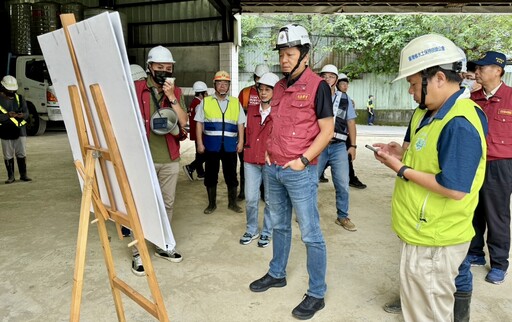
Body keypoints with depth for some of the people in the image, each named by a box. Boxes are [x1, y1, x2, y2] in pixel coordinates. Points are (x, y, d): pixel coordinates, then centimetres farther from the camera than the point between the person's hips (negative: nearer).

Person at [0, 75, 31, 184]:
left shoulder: (20, 98, 7)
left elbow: (26, 113, 3)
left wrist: (22, 115, -19)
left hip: (20, 131, 2)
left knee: (21, 154, 6)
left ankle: (23, 175, 15)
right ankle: (11, 176, 13)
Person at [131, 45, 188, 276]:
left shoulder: (176, 92, 8)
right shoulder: (137, 89, -2)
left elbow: (183, 121, -3)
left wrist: (172, 98, -11)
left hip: (170, 158, 4)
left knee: (168, 203, 13)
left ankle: (163, 246, 28)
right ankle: (138, 253, 11)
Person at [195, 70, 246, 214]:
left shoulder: (236, 103, 10)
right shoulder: (205, 102, 6)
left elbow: (240, 124, 9)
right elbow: (199, 123, 4)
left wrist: (241, 141, 1)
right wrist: (199, 143, -2)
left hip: (230, 146, 1)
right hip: (211, 145, -1)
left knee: (231, 175, 8)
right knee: (211, 175, 7)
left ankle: (232, 203, 22)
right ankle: (212, 203, 22)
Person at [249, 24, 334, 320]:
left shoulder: (317, 86, -9)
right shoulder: (279, 87, 12)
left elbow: (327, 131, -11)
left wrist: (303, 159, -16)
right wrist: (269, 151, 10)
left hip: (300, 172, -7)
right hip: (273, 169, 7)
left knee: (311, 234, 3)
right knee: (279, 225, 20)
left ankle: (317, 294, 17)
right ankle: (277, 274, 39)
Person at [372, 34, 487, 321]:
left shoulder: (459, 124, -25)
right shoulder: (434, 112, 6)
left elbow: (455, 189, -27)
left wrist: (402, 170, -20)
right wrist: (403, 152, 0)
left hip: (433, 239, -9)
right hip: (424, 231, 10)